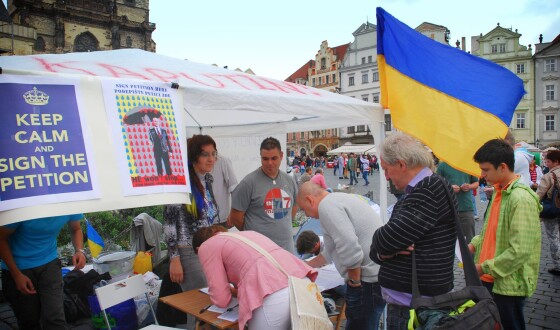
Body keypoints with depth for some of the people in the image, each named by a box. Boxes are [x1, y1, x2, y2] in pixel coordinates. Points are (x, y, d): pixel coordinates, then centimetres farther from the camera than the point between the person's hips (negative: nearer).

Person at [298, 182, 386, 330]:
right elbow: (334, 249, 29)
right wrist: (306, 266, 34)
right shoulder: (339, 199, 19)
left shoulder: (326, 205, -13)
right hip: (378, 273, 10)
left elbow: (349, 248, -25)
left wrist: (354, 281, -11)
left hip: (369, 279, -10)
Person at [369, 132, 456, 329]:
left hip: (416, 304, -8)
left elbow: (389, 237, -24)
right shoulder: (413, 193, 12)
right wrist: (383, 253, -9)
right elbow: (377, 246, 13)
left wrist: (382, 249, -3)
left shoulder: (432, 189, -18)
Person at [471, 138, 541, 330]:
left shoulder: (521, 198, -21)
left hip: (509, 283, -8)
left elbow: (521, 251, -24)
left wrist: (485, 267, -18)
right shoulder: (499, 191, 7)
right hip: (490, 279, 8)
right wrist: (474, 245, 4)